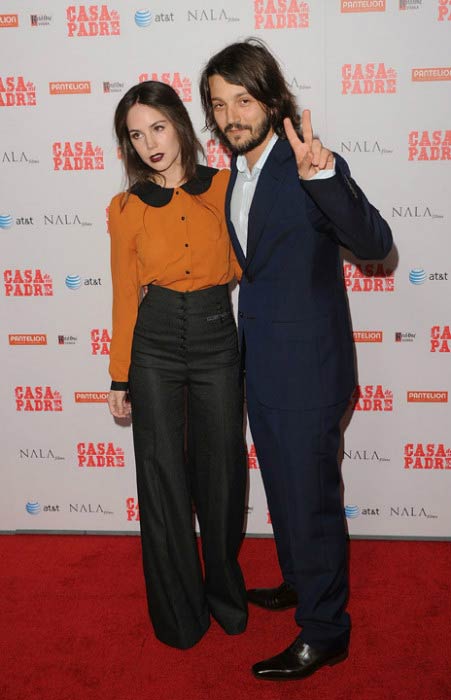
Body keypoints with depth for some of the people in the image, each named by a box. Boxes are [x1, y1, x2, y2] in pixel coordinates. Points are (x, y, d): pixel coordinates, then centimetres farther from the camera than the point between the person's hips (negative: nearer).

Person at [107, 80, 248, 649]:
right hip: (155, 344, 0)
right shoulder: (127, 208, 1)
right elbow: (125, 295, 4)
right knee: (163, 476, 6)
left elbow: (242, 265, 7)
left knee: (221, 471, 10)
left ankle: (225, 592, 34)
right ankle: (179, 610, 25)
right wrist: (119, 378, 5)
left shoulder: (223, 187, 1)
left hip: (217, 336, 1)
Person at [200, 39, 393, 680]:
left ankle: (324, 632, 21)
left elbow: (374, 243, -29)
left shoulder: (308, 168, -17)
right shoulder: (236, 174, 9)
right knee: (282, 487, 23)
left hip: (306, 366, -8)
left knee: (311, 497, 3)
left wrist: (325, 177, -43)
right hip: (262, 365, 9)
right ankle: (300, 582, 44)